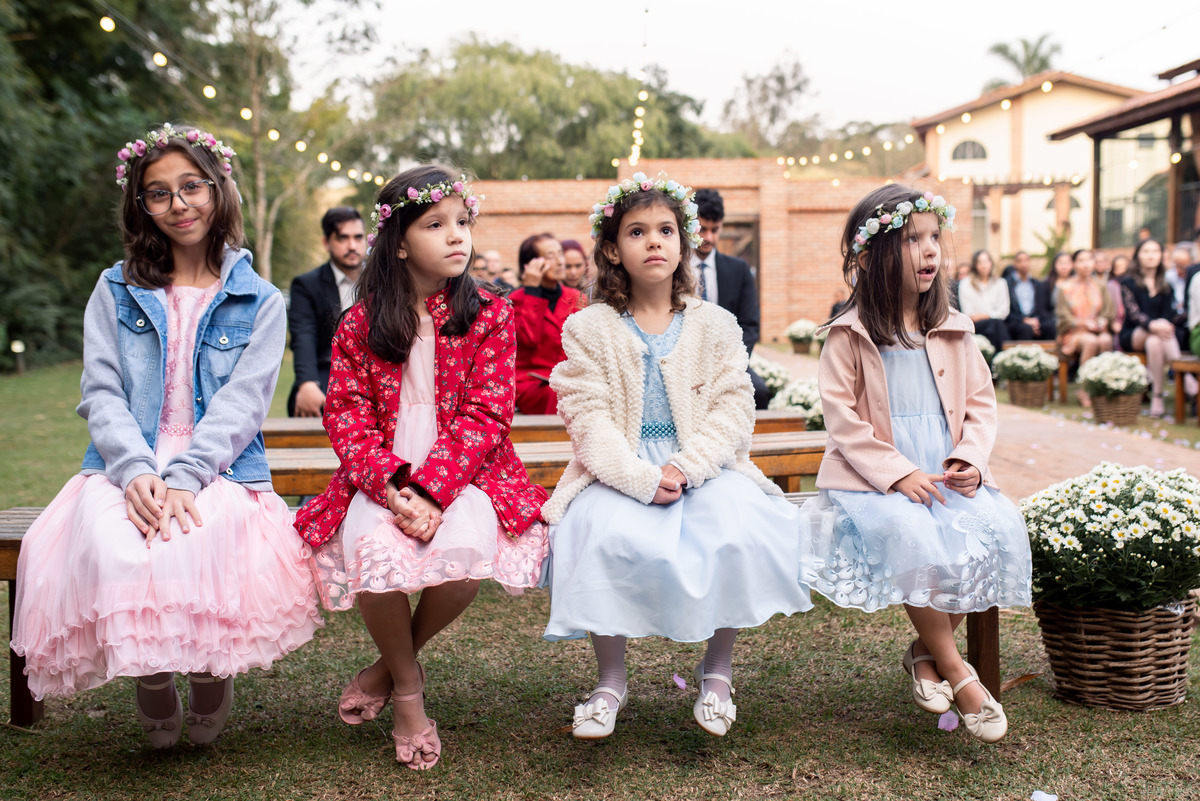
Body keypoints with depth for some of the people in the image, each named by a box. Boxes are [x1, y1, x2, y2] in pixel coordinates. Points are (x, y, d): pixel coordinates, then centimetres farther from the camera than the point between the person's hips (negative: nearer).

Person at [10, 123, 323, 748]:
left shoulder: (261, 303, 10)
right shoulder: (116, 291, 16)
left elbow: (241, 403, -2)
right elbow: (101, 393, 5)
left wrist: (183, 478, -18)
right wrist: (137, 472, -14)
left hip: (222, 473, -1)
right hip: (124, 468, 2)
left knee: (197, 549, -35)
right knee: (112, 553, -32)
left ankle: (210, 676, -4)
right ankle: (152, 689, -4)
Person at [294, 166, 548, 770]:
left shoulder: (489, 316, 2)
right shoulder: (359, 325, 5)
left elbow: (485, 415, -7)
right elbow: (348, 418, -1)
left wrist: (430, 490, -21)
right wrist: (393, 488, -19)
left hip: (465, 473, 0)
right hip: (382, 480, 1)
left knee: (463, 550, -32)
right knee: (374, 548, -31)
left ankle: (391, 664, 3)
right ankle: (407, 686, 0)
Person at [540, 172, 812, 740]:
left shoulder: (715, 326, 9)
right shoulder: (588, 329, 4)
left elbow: (732, 408, 1)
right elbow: (589, 417, -5)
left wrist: (685, 468, -16)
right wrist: (641, 478, -20)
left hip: (704, 465, 1)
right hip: (618, 470, -1)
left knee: (740, 534, -28)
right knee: (609, 539, -32)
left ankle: (717, 671, -2)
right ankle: (610, 680, -8)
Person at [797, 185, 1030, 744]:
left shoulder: (952, 331, 12)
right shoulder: (849, 336, -2)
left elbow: (981, 402, 14)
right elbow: (843, 421, -7)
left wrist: (970, 457, -5)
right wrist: (899, 474, -17)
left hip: (947, 478, 4)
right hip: (874, 481, -4)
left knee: (998, 527, -23)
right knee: (912, 537, -33)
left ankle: (926, 648, -3)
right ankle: (955, 670, -13)